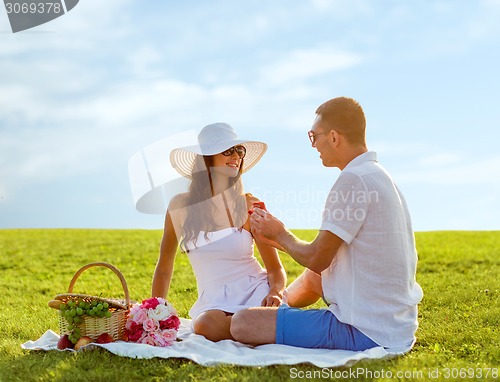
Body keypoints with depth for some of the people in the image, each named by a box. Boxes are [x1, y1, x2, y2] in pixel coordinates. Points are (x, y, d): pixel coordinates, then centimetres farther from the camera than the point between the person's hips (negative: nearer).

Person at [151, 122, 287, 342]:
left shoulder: (250, 206, -1)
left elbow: (276, 269, 1)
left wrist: (275, 292, -21)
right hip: (214, 302, 1)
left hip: (256, 291, -1)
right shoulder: (180, 206, 1)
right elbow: (164, 269, 12)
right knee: (206, 326, -35)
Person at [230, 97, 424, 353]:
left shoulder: (354, 179, -18)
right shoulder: (379, 176, 13)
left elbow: (316, 259, -14)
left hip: (366, 332, -10)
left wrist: (280, 234, 5)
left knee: (242, 324, -14)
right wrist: (282, 241, 21)